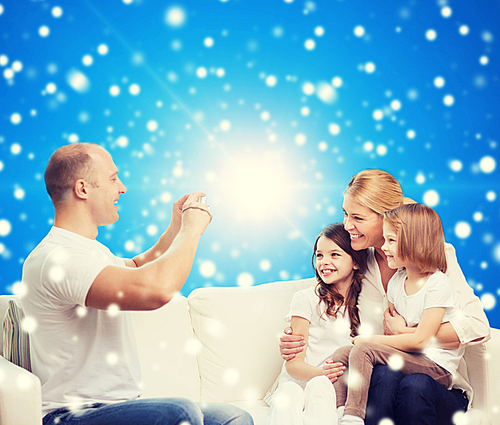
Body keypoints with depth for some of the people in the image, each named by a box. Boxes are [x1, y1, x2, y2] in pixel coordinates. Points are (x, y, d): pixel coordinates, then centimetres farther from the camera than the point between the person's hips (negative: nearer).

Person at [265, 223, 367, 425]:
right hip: (299, 383, -1)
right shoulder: (306, 299, 4)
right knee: (289, 394, -37)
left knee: (320, 386, -34)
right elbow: (293, 364, -3)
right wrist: (321, 372, -25)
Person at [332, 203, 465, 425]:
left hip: (436, 368, -8)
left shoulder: (438, 285, -15)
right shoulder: (396, 281, 9)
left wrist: (370, 339, -12)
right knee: (342, 353, -8)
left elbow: (419, 340, -19)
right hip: (405, 359, 8)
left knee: (362, 350, -25)